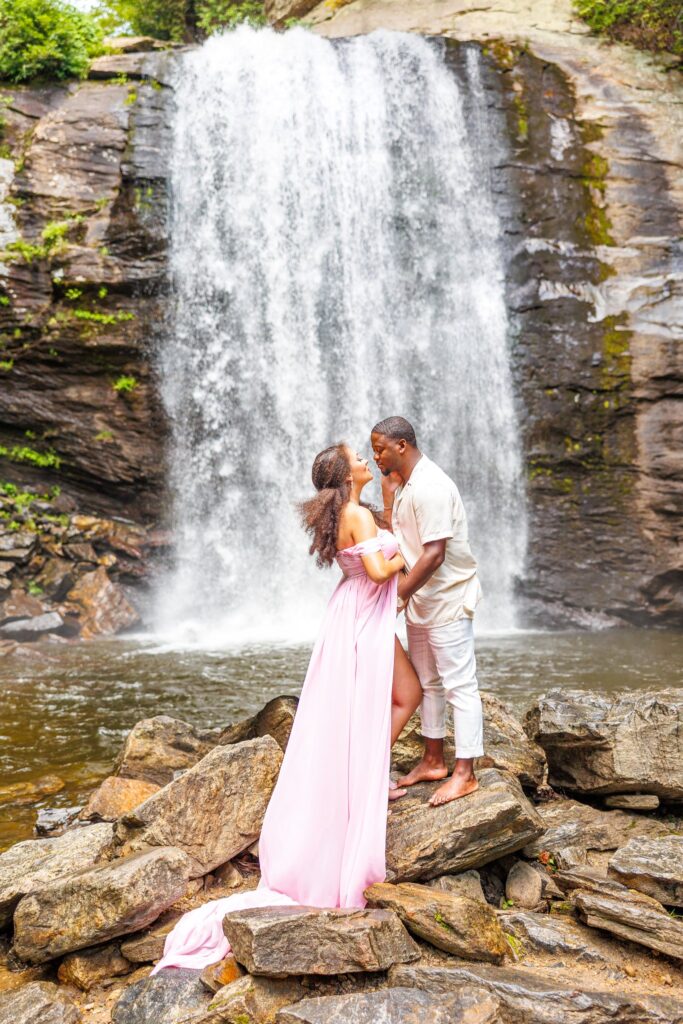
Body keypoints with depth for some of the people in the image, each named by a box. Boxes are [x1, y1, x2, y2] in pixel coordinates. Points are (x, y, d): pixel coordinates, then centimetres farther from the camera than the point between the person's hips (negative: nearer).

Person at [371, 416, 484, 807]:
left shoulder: (429, 487, -23)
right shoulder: (405, 483, 9)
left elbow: (434, 554, -27)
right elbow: (396, 535, 8)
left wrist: (397, 595, -22)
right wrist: (388, 487, 2)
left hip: (448, 599, -11)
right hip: (421, 598, 11)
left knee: (460, 685, -2)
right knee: (427, 682, 17)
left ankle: (465, 774, 5)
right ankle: (434, 760, 30)